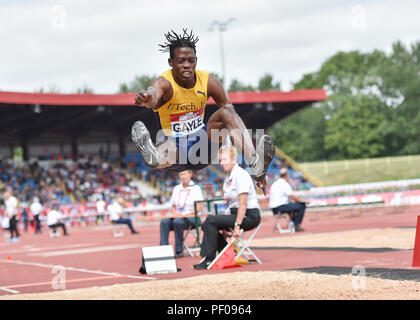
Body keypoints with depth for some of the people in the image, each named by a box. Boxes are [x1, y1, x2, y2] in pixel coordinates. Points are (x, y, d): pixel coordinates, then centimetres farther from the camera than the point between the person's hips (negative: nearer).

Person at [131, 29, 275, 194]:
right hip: (174, 144, -3)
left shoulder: (208, 81, -5)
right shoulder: (164, 83, -16)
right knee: (167, 148, -39)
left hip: (202, 144, 4)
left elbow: (234, 117, -4)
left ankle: (255, 162, -39)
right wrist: (147, 99, -69)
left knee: (226, 112, -21)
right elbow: (154, 93, -43)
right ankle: (153, 156, -77)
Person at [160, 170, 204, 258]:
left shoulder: (195, 188, 3)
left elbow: (199, 208, -6)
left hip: (192, 218, -5)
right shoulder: (176, 189, 19)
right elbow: (173, 206, 21)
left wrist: (186, 214, -18)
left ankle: (179, 251, -30)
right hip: (178, 217, 5)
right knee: (164, 222, -25)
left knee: (177, 221, -36)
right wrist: (175, 213, -3)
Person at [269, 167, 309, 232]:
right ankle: (296, 225, -3)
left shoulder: (275, 184, 18)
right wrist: (303, 200, 2)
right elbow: (293, 197, -14)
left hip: (274, 208, 10)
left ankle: (293, 224, 27)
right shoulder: (285, 184, -11)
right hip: (281, 208, -10)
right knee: (302, 206, -7)